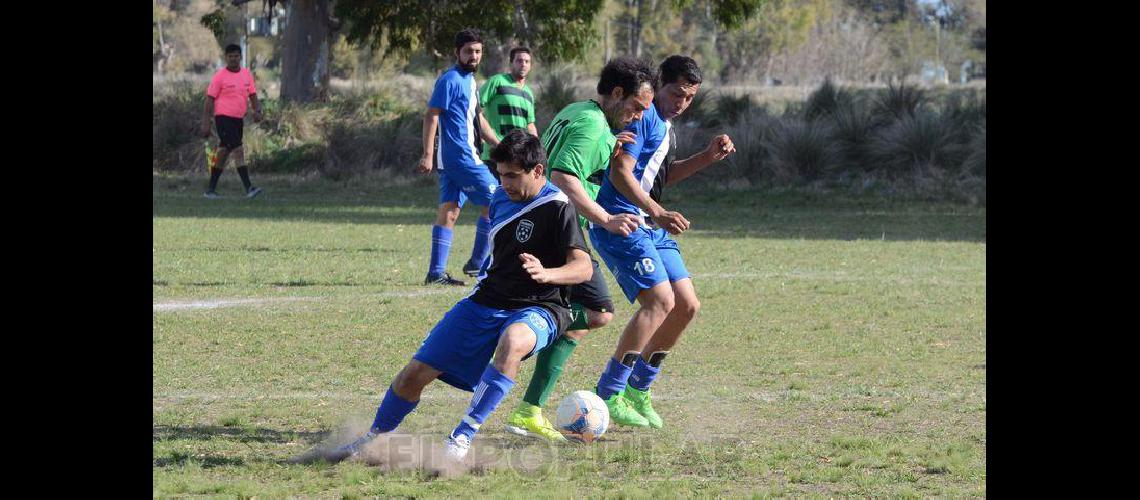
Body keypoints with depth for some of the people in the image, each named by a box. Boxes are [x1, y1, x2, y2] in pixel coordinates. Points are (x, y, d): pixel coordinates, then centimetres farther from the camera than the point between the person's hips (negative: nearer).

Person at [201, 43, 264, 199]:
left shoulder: (247, 74, 9)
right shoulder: (220, 77, -8)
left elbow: (253, 96, 15)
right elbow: (209, 100, -7)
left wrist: (257, 111, -6)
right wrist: (205, 124, -11)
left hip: (238, 119, 7)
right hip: (224, 118, -7)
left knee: (223, 154, 12)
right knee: (238, 151, -16)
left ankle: (211, 190, 20)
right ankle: (248, 188, -21)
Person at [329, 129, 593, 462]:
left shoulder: (557, 207, -13)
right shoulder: (501, 200, 8)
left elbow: (583, 266, -24)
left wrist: (547, 273, -40)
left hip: (538, 309, -7)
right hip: (486, 302, 7)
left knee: (513, 342, -43)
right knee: (417, 372, 0)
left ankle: (463, 438, -40)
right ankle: (373, 439, 23)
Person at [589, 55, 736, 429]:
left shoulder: (665, 124, 19)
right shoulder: (642, 115, -12)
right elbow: (620, 173, -20)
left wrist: (707, 158, 17)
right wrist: (657, 212, -29)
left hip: (651, 227, 10)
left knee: (686, 306, 7)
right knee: (661, 300, -20)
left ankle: (638, 390, 17)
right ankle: (609, 395, -15)